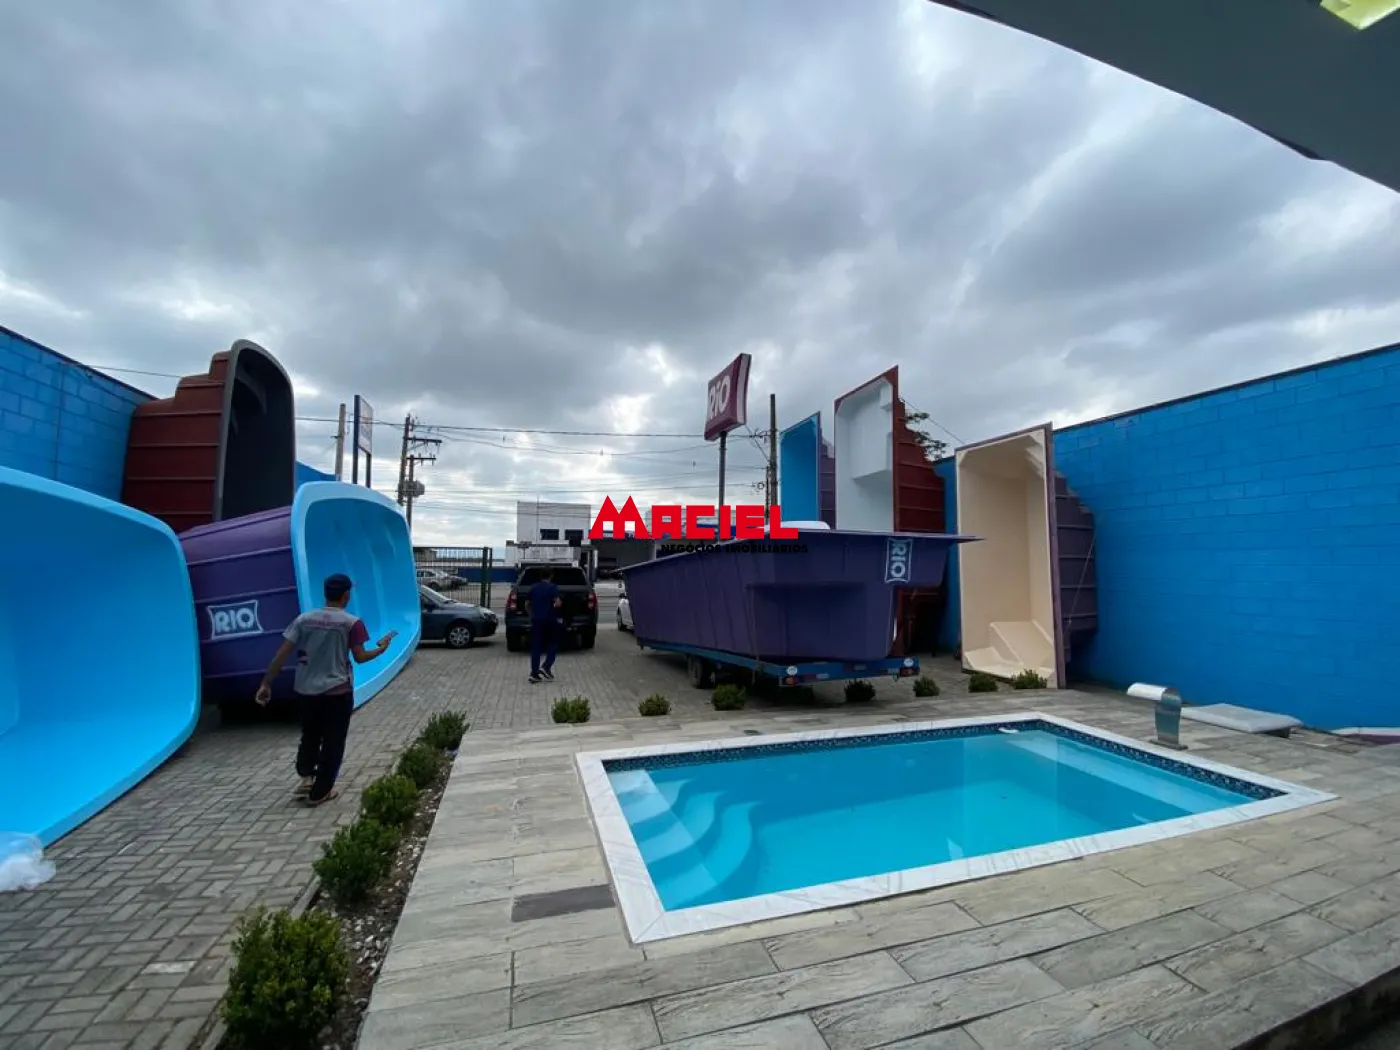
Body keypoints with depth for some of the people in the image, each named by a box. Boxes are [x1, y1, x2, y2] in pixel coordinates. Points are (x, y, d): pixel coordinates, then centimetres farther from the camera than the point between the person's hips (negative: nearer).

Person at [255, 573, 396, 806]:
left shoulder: (304, 619, 0)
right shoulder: (352, 622, -11)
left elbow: (282, 655, -2)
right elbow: (360, 657, -9)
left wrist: (266, 684, 3)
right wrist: (380, 648, 8)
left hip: (306, 690, 4)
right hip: (337, 692, -4)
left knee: (309, 736, 25)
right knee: (333, 741, 9)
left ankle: (306, 777, 15)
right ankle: (320, 792, 16)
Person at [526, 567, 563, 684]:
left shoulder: (533, 588, 8)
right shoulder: (553, 587, -7)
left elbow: (527, 604, 13)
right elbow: (558, 603, -16)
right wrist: (558, 604, 6)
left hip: (536, 620, 4)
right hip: (550, 619, -4)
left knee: (536, 647, 5)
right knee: (553, 644, 11)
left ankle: (534, 674, 2)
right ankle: (546, 667, -5)